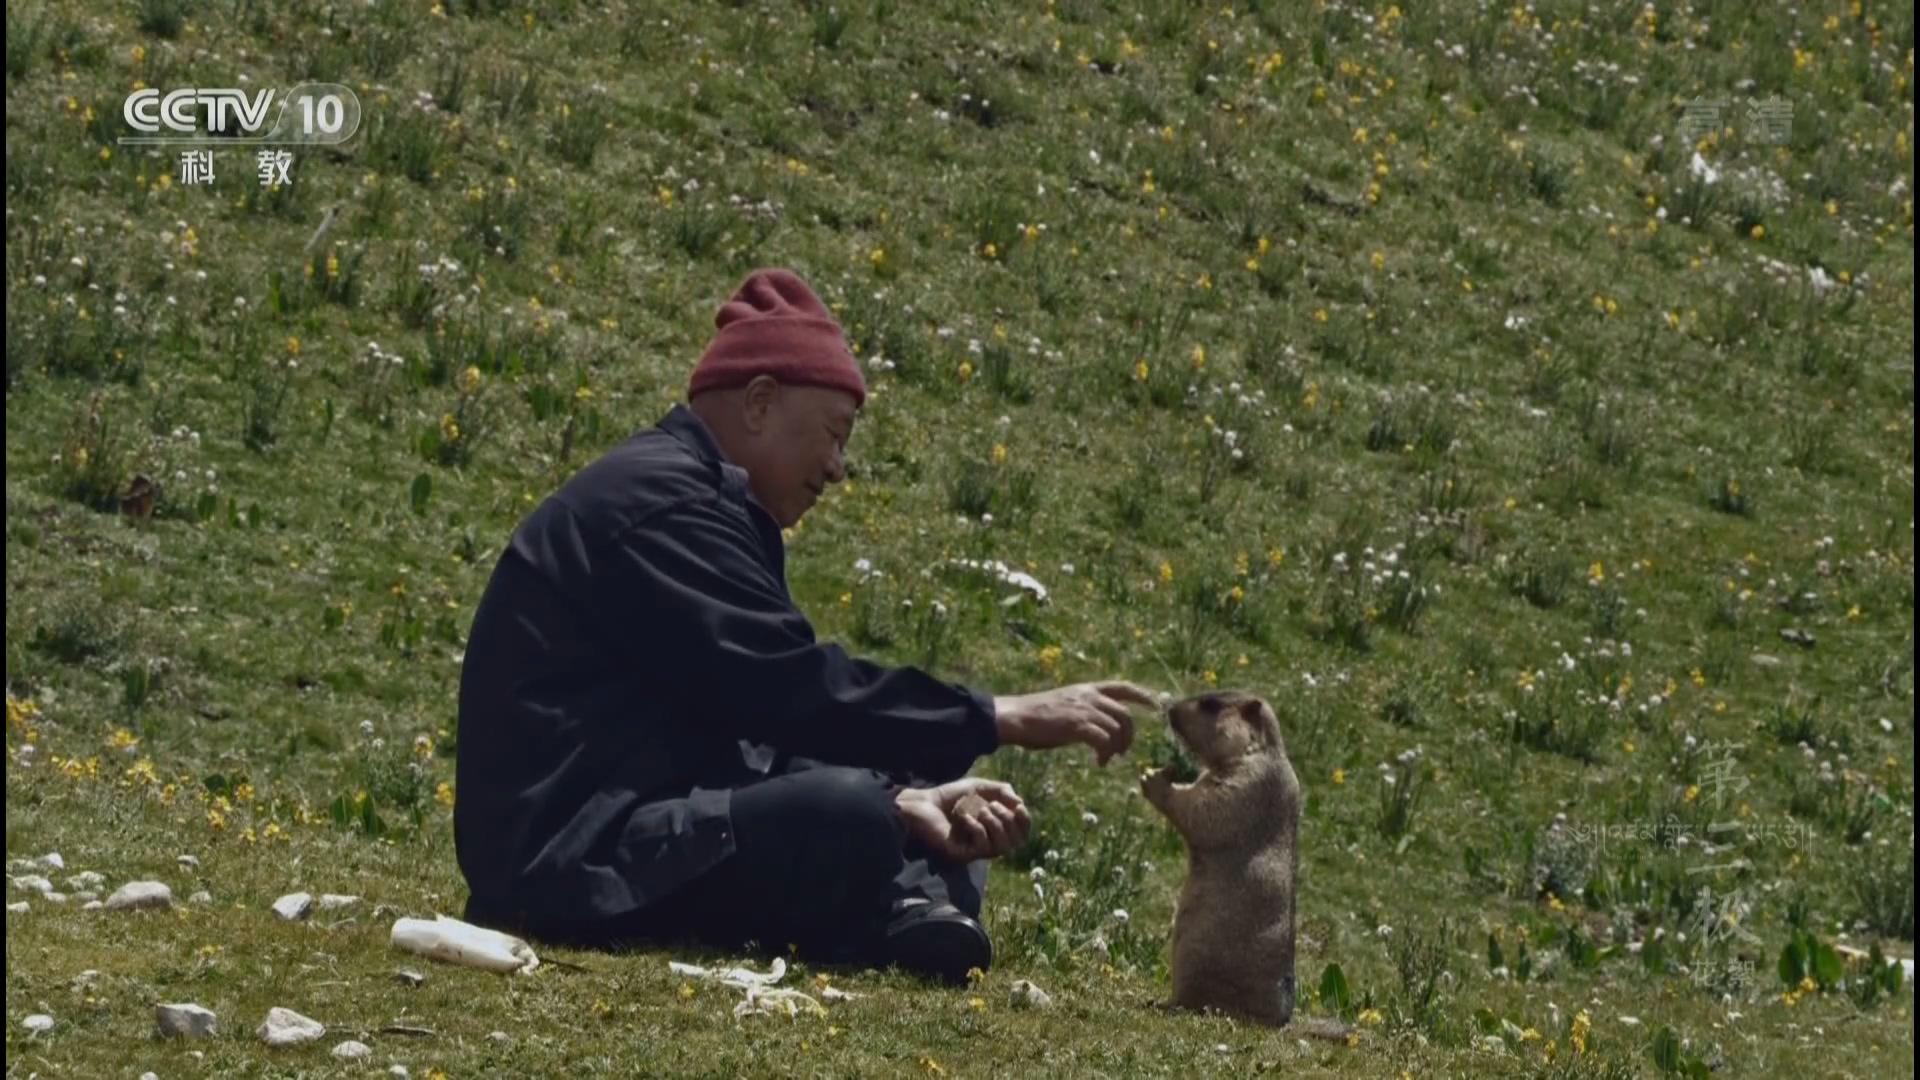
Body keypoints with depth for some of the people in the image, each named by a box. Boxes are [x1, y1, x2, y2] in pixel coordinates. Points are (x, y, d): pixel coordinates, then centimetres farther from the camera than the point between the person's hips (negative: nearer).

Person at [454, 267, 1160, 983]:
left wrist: (906, 803, -5)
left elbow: (756, 711, 12)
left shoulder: (705, 505, 19)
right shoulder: (656, 500, -13)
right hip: (571, 860, -11)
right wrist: (1006, 719, -19)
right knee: (843, 813, -35)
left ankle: (909, 914, -13)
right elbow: (792, 689, -22)